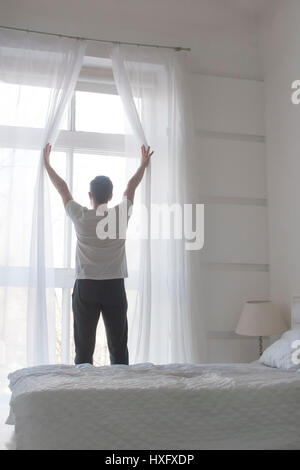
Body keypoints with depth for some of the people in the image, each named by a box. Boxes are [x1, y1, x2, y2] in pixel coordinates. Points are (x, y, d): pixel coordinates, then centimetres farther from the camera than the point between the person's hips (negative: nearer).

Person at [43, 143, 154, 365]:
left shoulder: (81, 216, -5)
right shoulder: (121, 215, -2)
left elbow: (62, 187, 10)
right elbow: (132, 187, 14)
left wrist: (47, 162, 24)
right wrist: (144, 164, 31)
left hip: (86, 288, 0)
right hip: (115, 288, 1)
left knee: (84, 350, 4)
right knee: (119, 349, 6)